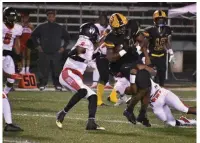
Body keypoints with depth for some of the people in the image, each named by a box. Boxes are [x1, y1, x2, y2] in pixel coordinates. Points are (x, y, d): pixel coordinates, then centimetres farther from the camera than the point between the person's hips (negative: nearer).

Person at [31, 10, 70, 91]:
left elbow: (67, 37, 20)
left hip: (56, 53, 1)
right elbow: (33, 35, 12)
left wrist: (64, 47, 9)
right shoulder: (42, 27, 3)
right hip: (44, 53, -1)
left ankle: (57, 84, 6)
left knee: (57, 70, -1)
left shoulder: (59, 28, 8)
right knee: (43, 71, -2)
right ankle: (42, 85, 5)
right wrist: (37, 45, 4)